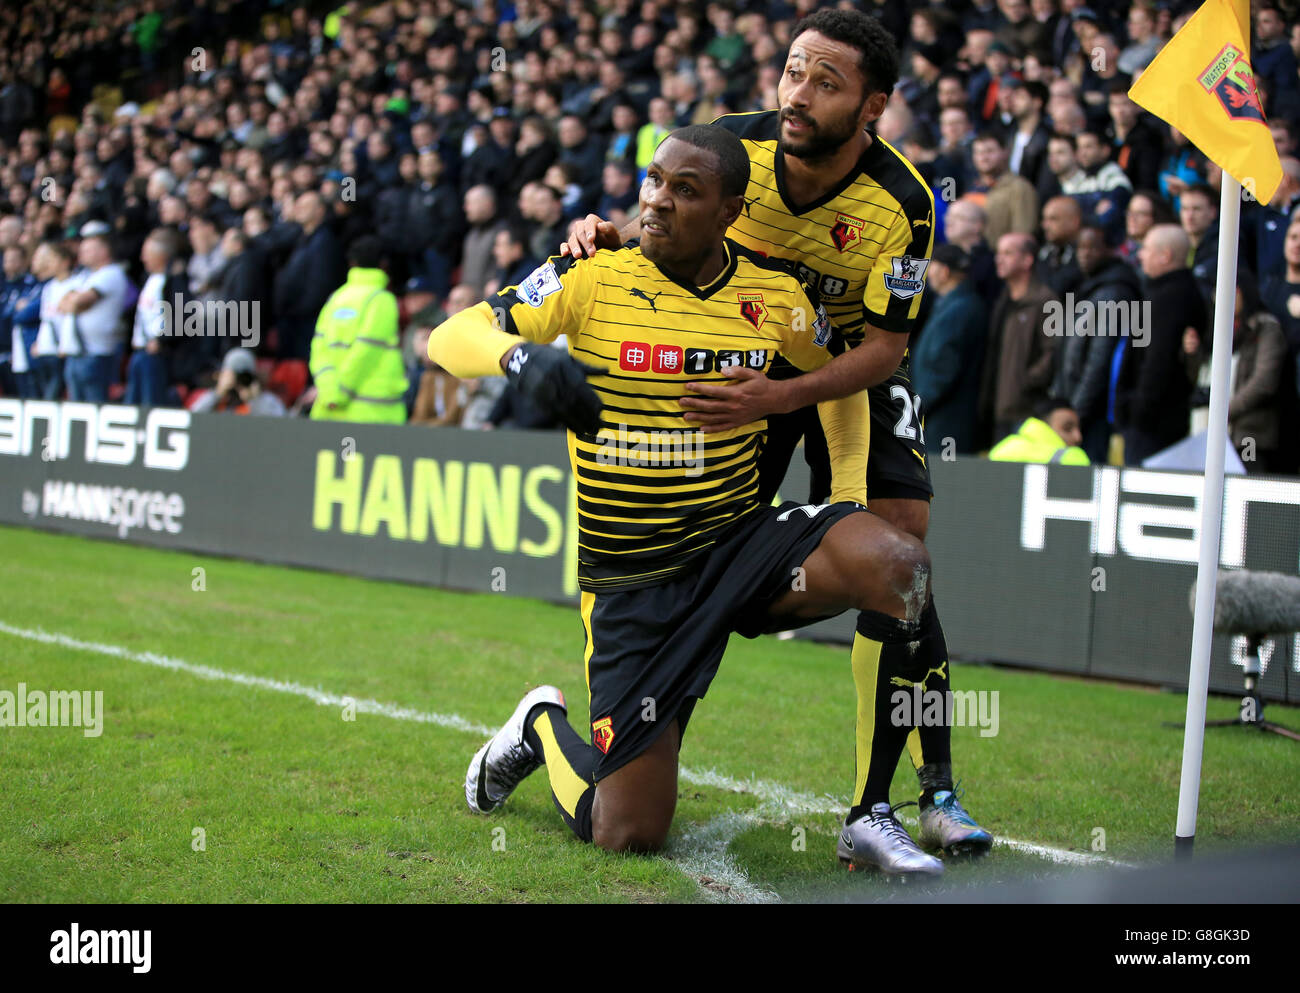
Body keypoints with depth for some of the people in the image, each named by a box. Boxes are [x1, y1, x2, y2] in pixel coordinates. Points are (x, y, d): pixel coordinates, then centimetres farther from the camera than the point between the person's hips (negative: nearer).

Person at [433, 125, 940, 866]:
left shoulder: (775, 295, 0)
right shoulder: (591, 279, -7)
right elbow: (451, 339, -9)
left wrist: (851, 504, 8)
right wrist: (522, 356, -31)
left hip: (743, 544, 2)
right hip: (631, 580, -2)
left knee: (901, 566, -28)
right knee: (629, 833, -5)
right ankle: (543, 727, 30)